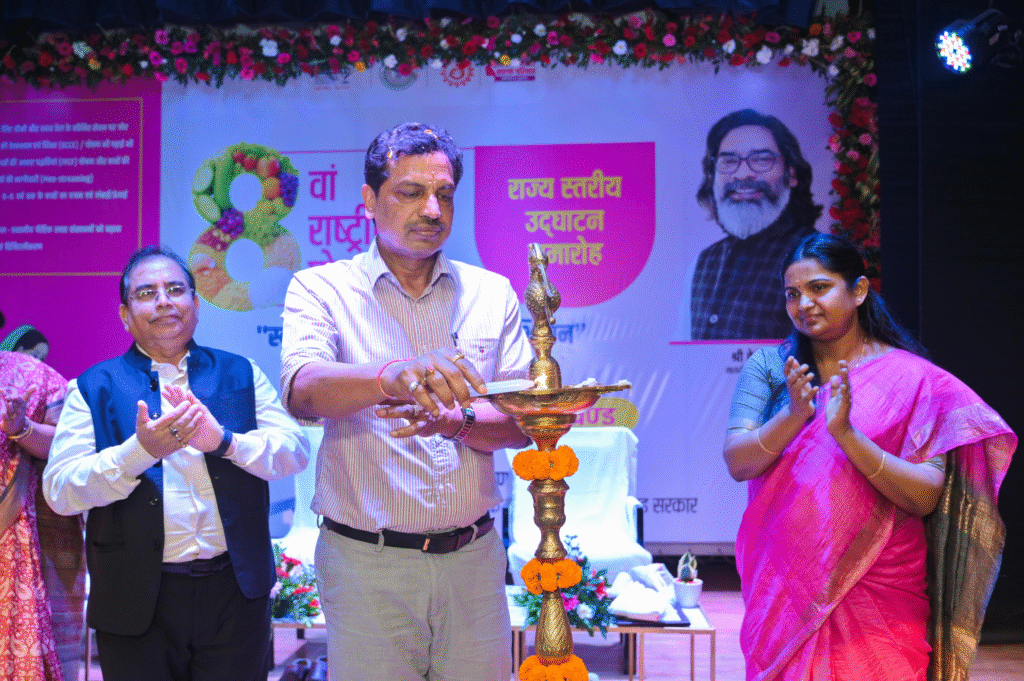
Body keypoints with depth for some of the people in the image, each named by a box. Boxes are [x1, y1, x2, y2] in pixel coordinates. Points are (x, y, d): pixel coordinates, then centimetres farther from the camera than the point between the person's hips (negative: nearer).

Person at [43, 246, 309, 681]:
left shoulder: (240, 374, 8)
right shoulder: (94, 387, 3)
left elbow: (295, 452, -1)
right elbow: (59, 490, -7)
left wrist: (224, 440, -18)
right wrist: (141, 450, -22)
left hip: (236, 593, 2)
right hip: (137, 601, -1)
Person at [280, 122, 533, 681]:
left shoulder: (491, 294, 7)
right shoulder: (321, 289, -1)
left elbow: (519, 422, 3)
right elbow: (303, 391, -19)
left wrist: (456, 421, -19)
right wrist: (392, 378, -40)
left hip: (472, 558, 3)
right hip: (367, 564, -2)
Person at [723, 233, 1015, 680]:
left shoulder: (913, 379, -5)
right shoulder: (768, 366, 3)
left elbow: (926, 498, -12)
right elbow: (737, 462, -7)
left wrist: (847, 434, -24)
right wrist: (793, 415, -24)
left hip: (878, 598, -2)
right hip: (783, 588, 2)